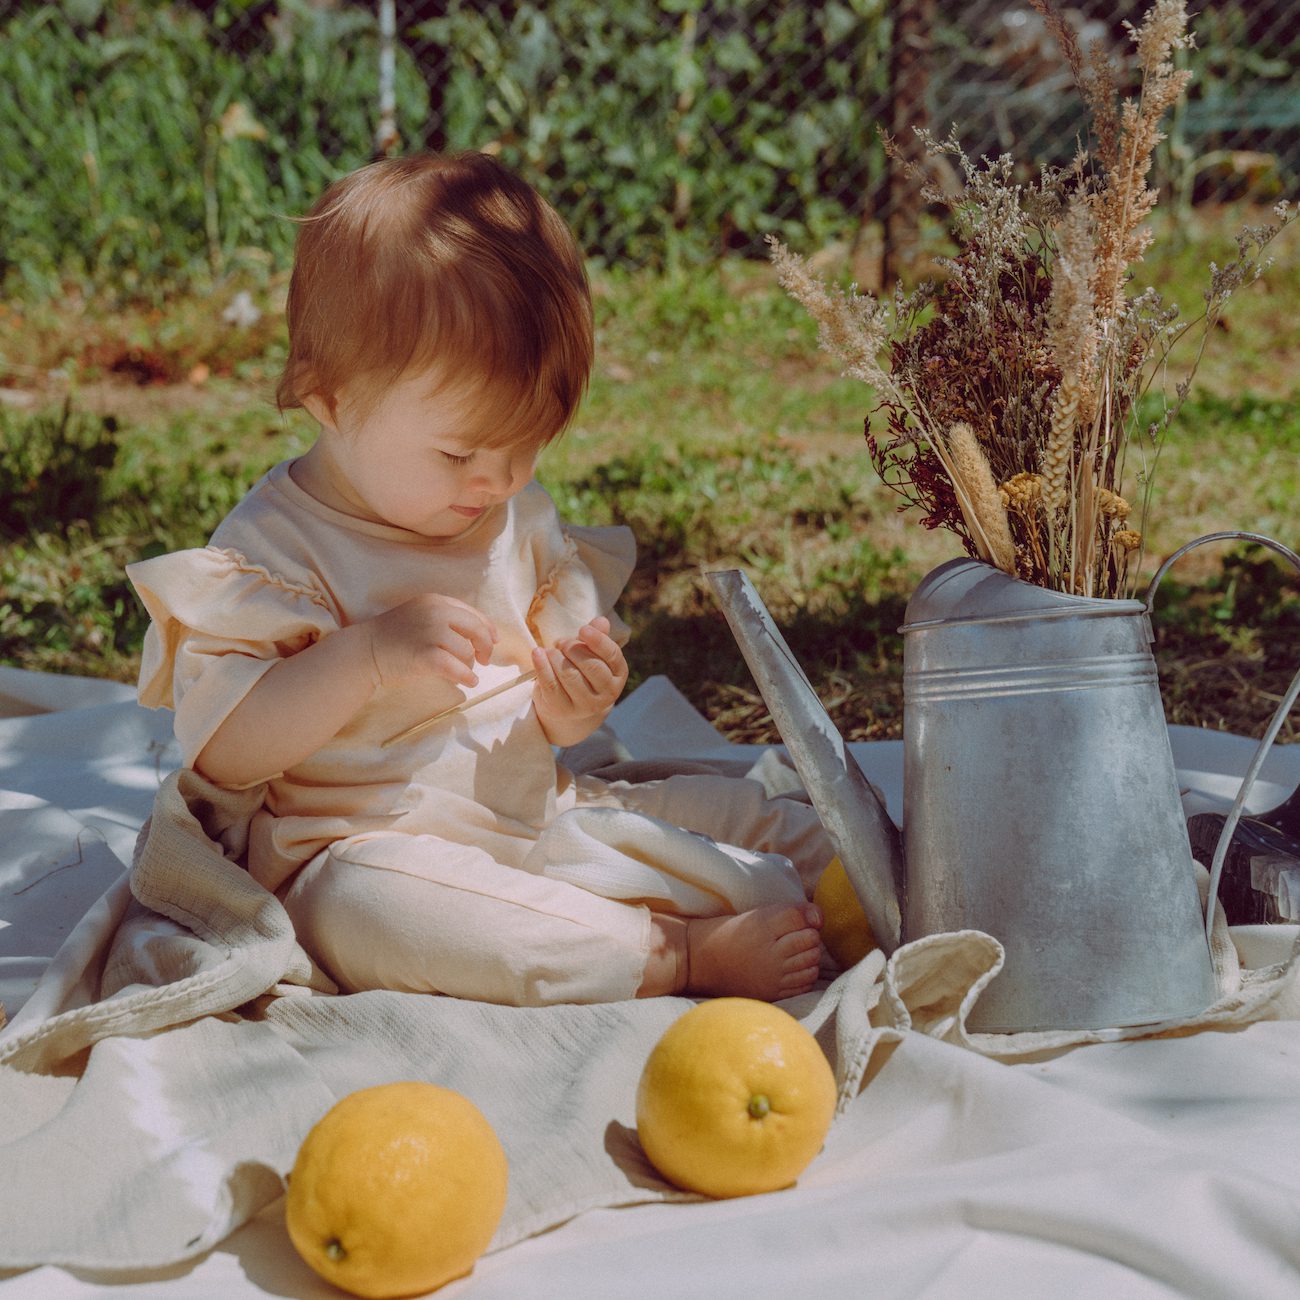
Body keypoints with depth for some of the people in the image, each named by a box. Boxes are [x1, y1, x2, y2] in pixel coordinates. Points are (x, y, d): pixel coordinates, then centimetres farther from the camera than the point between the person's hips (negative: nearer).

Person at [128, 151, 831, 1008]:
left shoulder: (521, 520, 8)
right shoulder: (274, 549, -12)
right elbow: (221, 752, -19)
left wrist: (573, 707, -10)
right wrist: (368, 656, -30)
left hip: (542, 815, 6)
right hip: (378, 847, -6)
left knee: (761, 821, -2)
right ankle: (683, 955, -37)